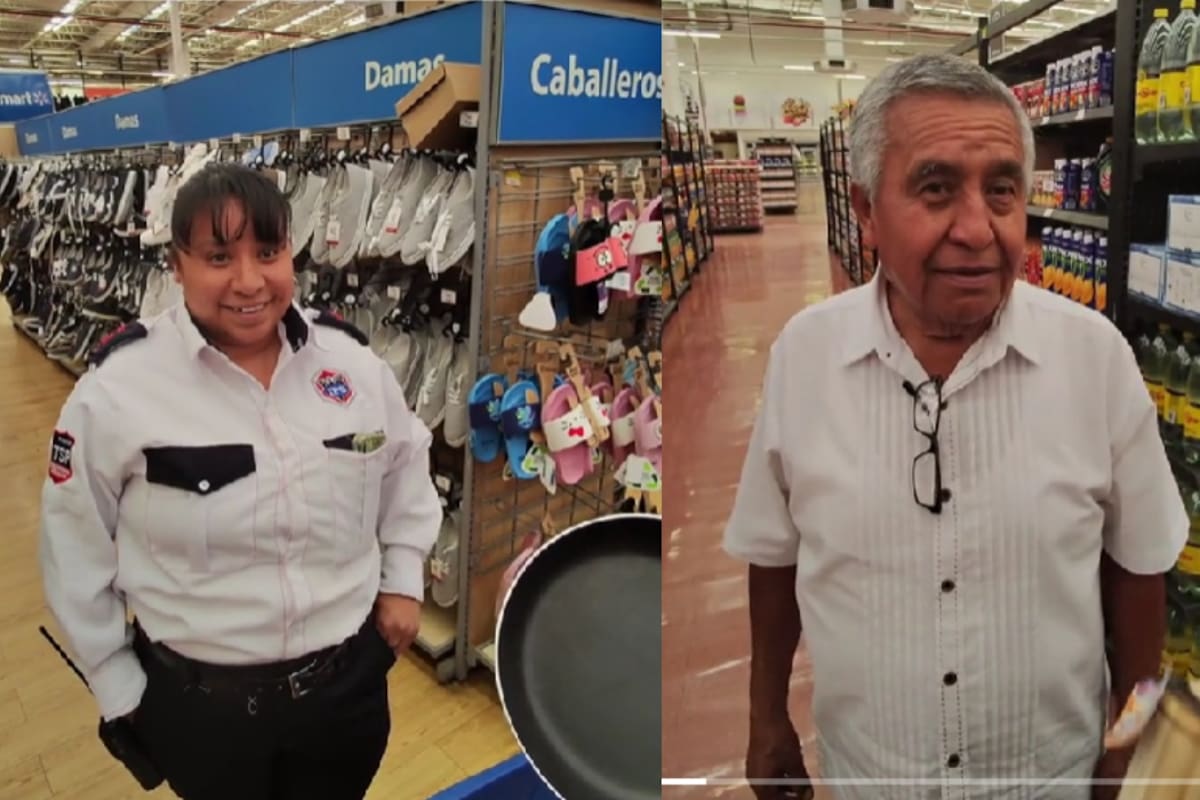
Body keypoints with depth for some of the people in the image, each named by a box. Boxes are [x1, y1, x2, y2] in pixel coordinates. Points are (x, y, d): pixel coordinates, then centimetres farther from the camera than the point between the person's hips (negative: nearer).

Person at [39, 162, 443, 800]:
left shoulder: (350, 360, -8)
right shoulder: (118, 388, -17)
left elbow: (405, 463, 9)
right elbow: (75, 548, -5)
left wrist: (404, 579, 5)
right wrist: (117, 686, 1)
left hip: (348, 679, 2)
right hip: (197, 697, -2)